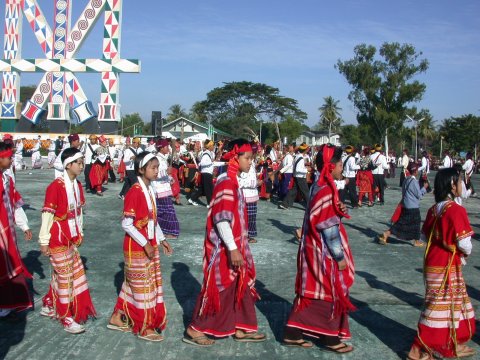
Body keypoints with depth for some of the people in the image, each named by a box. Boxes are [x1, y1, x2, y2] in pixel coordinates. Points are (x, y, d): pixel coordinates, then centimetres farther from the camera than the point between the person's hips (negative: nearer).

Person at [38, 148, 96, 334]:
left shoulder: (77, 185, 4)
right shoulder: (56, 186, -19)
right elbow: (47, 214, -17)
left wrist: (80, 232, 17)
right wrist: (44, 241, -14)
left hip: (72, 238, 8)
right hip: (58, 240, -8)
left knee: (71, 274, 17)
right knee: (65, 277, 1)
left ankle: (49, 306, 37)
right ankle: (67, 319, 14)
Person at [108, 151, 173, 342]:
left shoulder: (150, 190, 6)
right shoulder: (134, 192, -20)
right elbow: (126, 224, -21)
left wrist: (161, 239, 11)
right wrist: (145, 244, -20)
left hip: (150, 245, 8)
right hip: (137, 248, -8)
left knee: (132, 283, 18)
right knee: (142, 286, 3)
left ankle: (117, 318, 33)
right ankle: (144, 328, 18)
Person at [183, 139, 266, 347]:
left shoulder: (233, 181, 10)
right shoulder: (227, 182, -20)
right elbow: (221, 219, -25)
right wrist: (232, 249, -25)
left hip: (233, 245, 10)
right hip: (224, 248, -10)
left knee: (240, 286, 15)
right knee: (220, 287, 1)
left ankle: (240, 329, 26)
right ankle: (195, 330, 13)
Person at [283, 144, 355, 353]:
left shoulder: (319, 186, 9)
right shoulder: (326, 191, -20)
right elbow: (329, 228, -21)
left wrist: (338, 210, 1)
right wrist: (340, 256, -16)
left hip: (314, 249, 9)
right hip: (325, 253, -9)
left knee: (310, 291, 14)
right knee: (332, 293, 5)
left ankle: (292, 334, 20)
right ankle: (330, 339, 18)